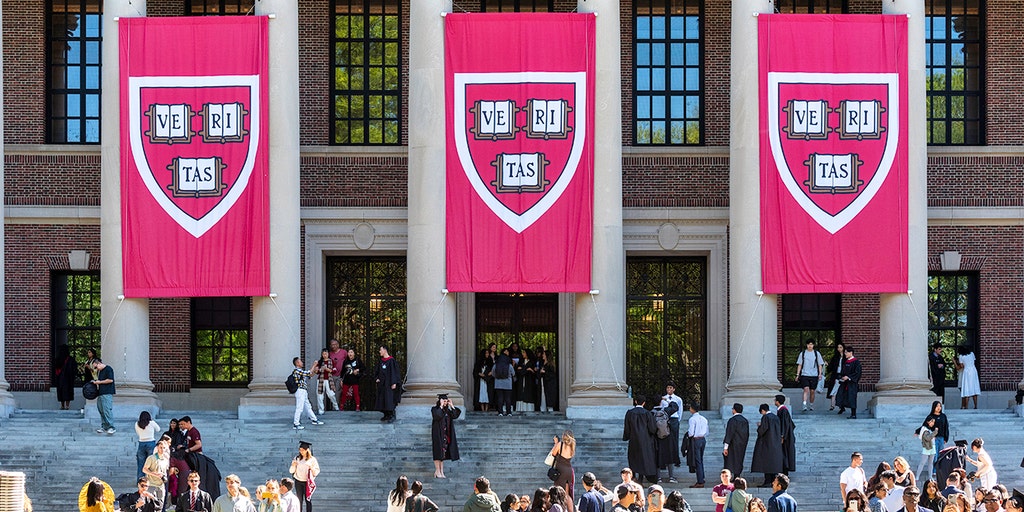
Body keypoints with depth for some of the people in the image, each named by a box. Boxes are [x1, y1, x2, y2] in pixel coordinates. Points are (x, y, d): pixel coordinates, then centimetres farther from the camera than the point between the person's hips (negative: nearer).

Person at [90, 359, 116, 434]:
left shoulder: (108, 369, -8)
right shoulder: (99, 371, 20)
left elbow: (110, 380, -16)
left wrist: (99, 382, -10)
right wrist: (95, 382, 11)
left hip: (107, 393, -10)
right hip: (101, 393, 10)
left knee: (107, 410, -14)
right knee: (101, 411, 9)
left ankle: (111, 427, -15)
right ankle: (104, 427, 13)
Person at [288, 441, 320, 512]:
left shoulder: (312, 459, -6)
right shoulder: (297, 458, 2)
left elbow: (317, 472, -4)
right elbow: (291, 471, 3)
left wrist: (311, 467, -23)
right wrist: (293, 465, -17)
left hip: (308, 482, -2)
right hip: (298, 482, 2)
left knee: (308, 499, 1)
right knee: (299, 500, 3)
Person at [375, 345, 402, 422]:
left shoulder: (391, 360, -9)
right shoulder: (381, 361, 12)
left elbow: (394, 372, -12)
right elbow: (378, 371, 20)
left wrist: (394, 383, -18)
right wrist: (376, 378, 2)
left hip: (388, 383, -8)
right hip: (381, 383, 8)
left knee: (390, 400, -11)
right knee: (382, 400, 8)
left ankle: (392, 416, -9)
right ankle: (386, 415, 16)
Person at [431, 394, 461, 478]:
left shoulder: (447, 410, 12)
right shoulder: (435, 409, -6)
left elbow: (455, 416, 1)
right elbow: (437, 416, -25)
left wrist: (452, 406, -2)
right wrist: (441, 406, -20)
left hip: (445, 434, 6)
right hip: (438, 434, -6)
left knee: (443, 453, 7)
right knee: (438, 452, -6)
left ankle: (441, 472, 10)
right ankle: (438, 472, -4)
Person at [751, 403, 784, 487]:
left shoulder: (765, 417, -12)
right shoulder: (776, 417, 10)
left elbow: (762, 430, -17)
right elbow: (779, 430, 14)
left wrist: (759, 425, 2)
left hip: (767, 443, -8)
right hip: (776, 444, 8)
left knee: (766, 462, -6)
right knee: (774, 462, 10)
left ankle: (767, 481, -11)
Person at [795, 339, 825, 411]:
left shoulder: (817, 353, 5)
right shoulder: (802, 353, 5)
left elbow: (820, 365, 8)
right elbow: (799, 365, 8)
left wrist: (820, 374, -1)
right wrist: (798, 375, 4)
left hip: (814, 375, 1)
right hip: (805, 375, -1)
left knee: (812, 391, 6)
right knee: (806, 389, -16)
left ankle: (811, 405, 23)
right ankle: (804, 405, -22)